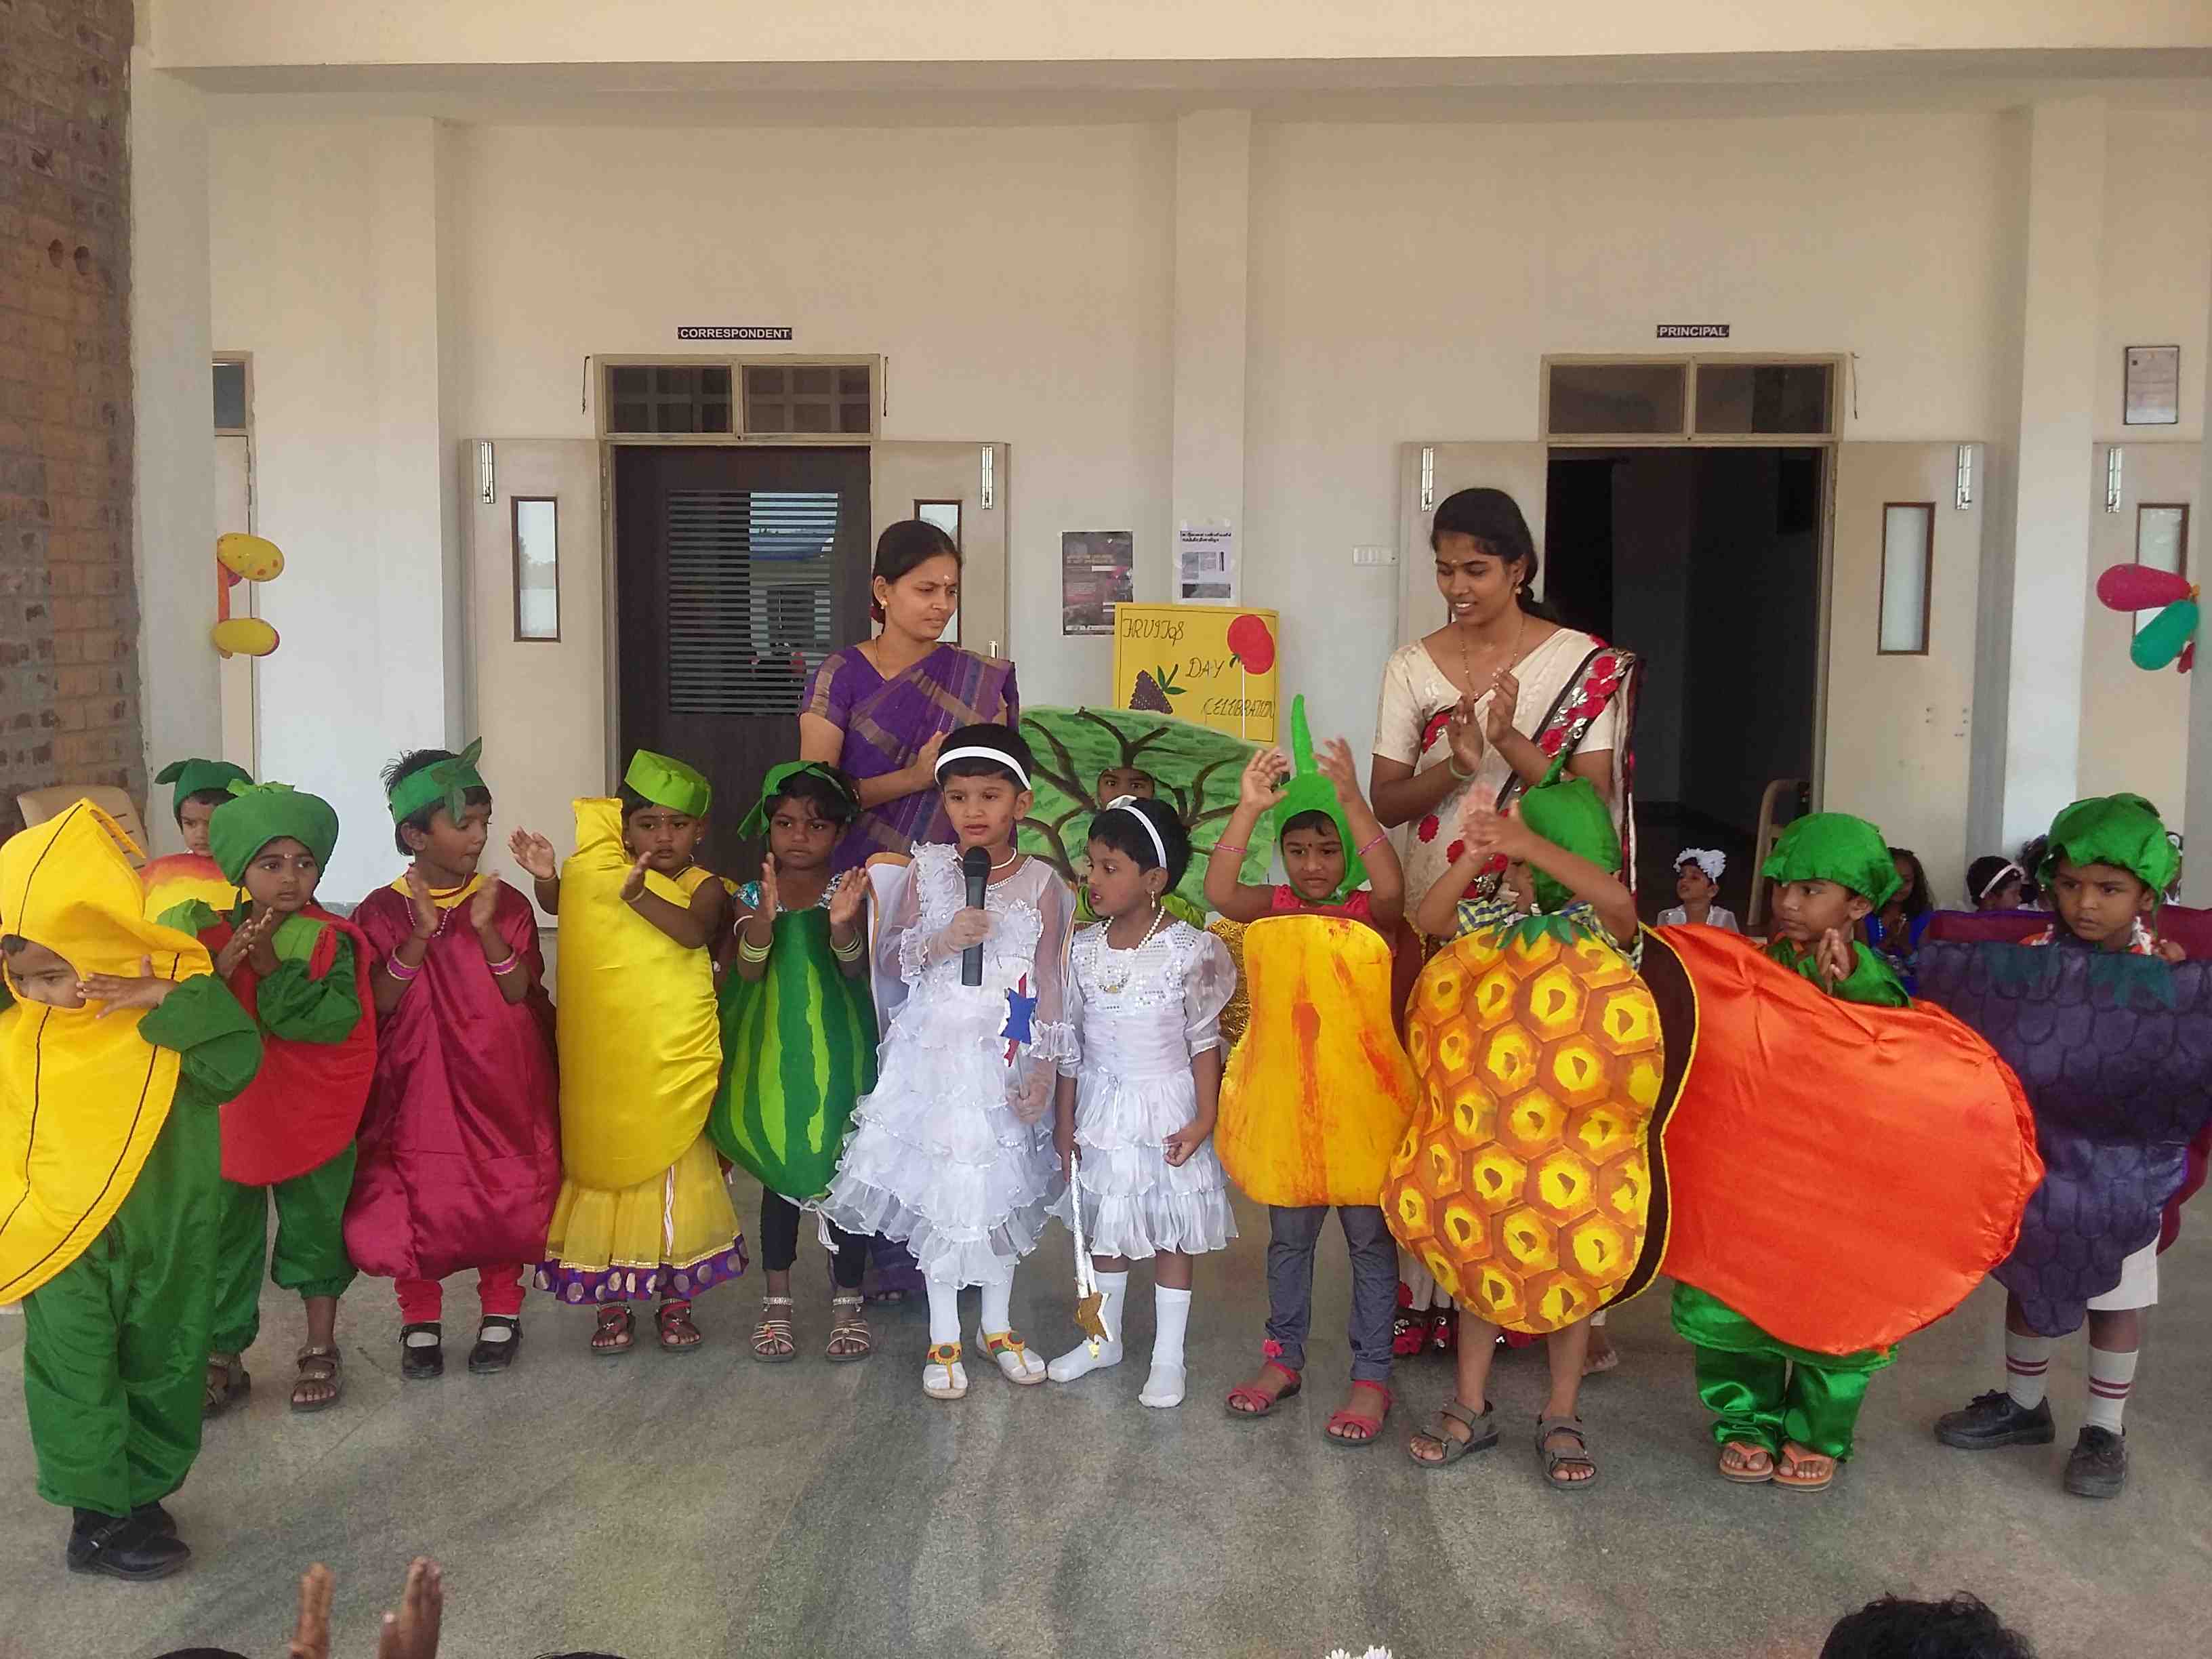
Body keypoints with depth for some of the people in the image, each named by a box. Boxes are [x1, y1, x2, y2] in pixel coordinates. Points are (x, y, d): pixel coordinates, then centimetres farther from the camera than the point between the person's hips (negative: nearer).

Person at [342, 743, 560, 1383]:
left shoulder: (506, 904, 0)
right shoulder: (382, 911, -2)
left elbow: (522, 997, -7)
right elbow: (377, 1004, -9)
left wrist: (487, 929, -21)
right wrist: (421, 935, -21)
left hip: (498, 1087, 1)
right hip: (414, 1085, 0)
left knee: (504, 1196, 4)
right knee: (412, 1201, 1)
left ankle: (501, 1313, 23)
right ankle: (420, 1323, 19)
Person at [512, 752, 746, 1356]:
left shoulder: (702, 887, -6)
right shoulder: (602, 874, 3)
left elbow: (695, 930, -26)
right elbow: (558, 905, 17)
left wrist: (639, 895, -40)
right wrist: (546, 876, -3)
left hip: (673, 1062, -2)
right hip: (603, 1061, 3)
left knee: (676, 1172, 6)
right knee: (602, 1167, 8)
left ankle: (675, 1301, 21)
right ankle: (612, 1305, 21)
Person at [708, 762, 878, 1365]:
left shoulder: (846, 891, -3)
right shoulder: (752, 896, 1)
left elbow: (856, 971, -12)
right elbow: (749, 971, -11)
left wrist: (842, 925, -33)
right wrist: (764, 916, -29)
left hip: (836, 1054, -1)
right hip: (773, 1054, 1)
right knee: (780, 1177, 9)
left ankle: (847, 1302, 15)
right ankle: (776, 1302, 19)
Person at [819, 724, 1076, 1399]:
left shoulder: (1040, 883, -4)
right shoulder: (928, 870, -1)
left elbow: (1049, 983, -2)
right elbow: (887, 953, 1)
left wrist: (1042, 1067, -7)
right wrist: (941, 940, -17)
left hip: (1005, 1058, 0)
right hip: (935, 1054, 0)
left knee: (1002, 1189, 10)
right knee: (939, 1190, 4)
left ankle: (999, 1326, 29)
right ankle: (944, 1339, 18)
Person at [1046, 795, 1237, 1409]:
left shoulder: (1189, 950, -14)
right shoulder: (1084, 949, -3)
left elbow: (1204, 1041, -9)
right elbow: (1070, 1042, 3)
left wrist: (1204, 1118, -11)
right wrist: (1065, 1121, 4)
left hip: (1167, 1109, -4)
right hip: (1101, 1108, 4)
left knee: (1169, 1235, 7)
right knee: (1104, 1230, 16)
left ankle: (1168, 1358, 19)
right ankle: (1104, 1339, 34)